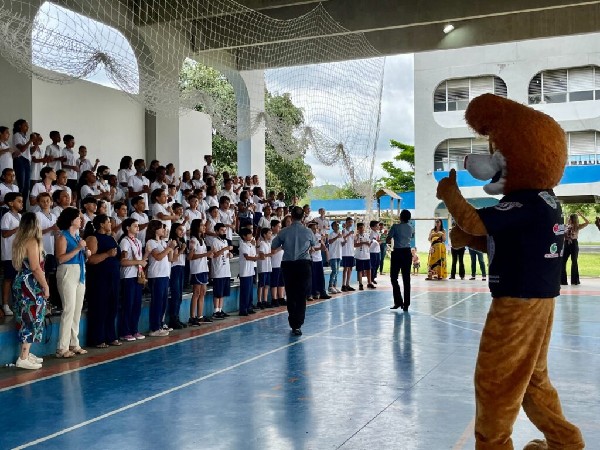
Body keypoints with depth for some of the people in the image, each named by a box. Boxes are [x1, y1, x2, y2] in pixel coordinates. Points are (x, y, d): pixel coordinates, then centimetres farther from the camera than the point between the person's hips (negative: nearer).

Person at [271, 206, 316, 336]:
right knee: (301, 297, 1)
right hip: (303, 264, -1)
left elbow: (273, 246, 8)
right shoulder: (308, 232, -3)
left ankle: (293, 324, 19)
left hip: (288, 265, 1)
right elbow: (314, 244, 17)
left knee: (290, 296, 11)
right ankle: (297, 325, -8)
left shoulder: (284, 231, -4)